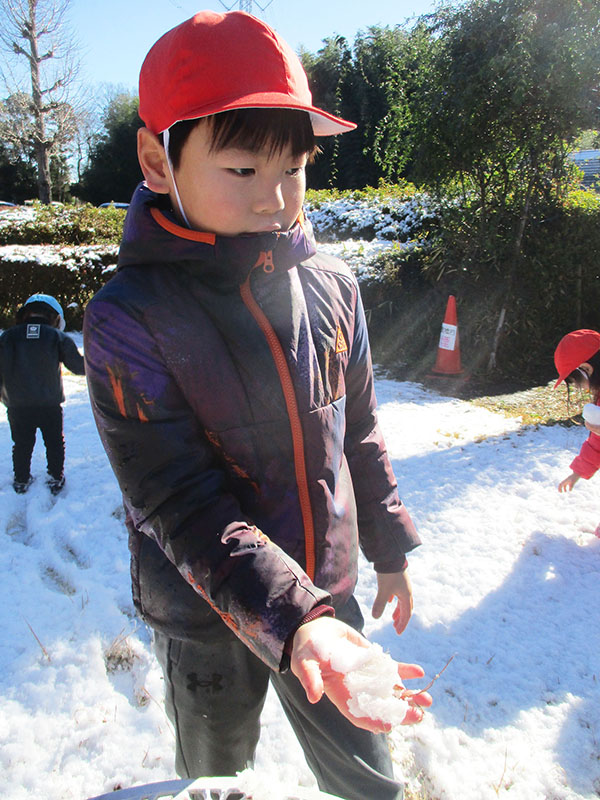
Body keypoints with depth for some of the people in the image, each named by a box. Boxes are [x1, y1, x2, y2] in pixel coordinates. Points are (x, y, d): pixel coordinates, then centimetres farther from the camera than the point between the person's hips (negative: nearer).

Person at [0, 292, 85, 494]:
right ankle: (55, 478, 26)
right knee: (54, 443, 18)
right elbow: (80, 366, -5)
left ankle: (21, 480, 33)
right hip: (50, 404, -1)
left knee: (22, 444, 20)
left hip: (17, 406, 2)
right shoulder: (57, 337, -8)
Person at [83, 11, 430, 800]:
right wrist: (290, 620, -36)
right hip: (203, 617, -2)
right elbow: (179, 503, -25)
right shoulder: (128, 319, -20)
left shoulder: (332, 287, -7)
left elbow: (358, 433, 4)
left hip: (324, 591, 3)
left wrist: (388, 547, 11)